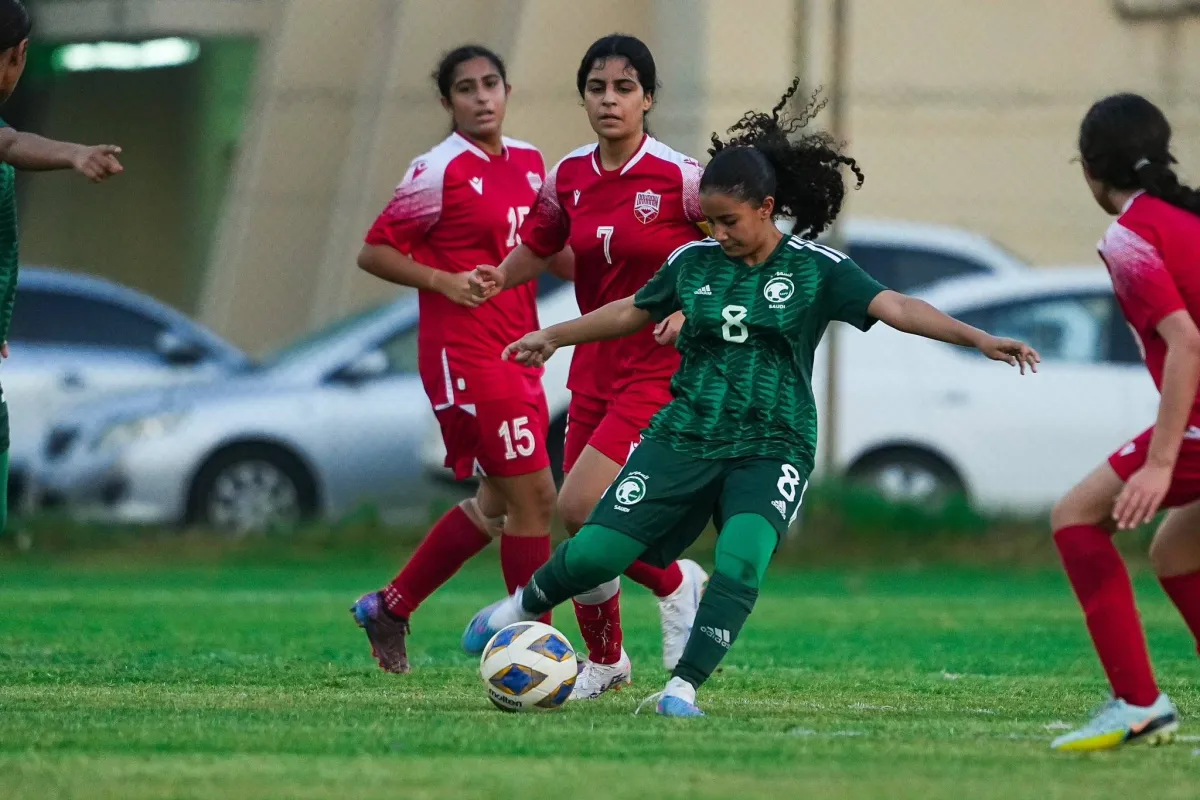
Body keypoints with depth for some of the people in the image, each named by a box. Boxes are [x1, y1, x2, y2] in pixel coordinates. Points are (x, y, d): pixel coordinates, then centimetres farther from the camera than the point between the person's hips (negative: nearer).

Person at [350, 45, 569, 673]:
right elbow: (374, 252, -8)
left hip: (516, 355, 8)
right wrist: (445, 281, -19)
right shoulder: (440, 171, -11)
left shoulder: (528, 162, 9)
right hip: (464, 354, -8)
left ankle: (390, 607, 26)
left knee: (498, 503, 12)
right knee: (534, 495, -9)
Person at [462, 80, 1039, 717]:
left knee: (740, 563, -27)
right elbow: (632, 312, 21)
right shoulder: (694, 263, 5)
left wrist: (978, 338, -26)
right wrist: (553, 337, 28)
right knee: (596, 551, -4)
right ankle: (521, 608, 25)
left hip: (771, 447, -2)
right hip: (685, 437, 2)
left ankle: (684, 687, -15)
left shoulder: (815, 270, -4)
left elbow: (895, 308, -14)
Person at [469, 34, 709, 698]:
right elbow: (538, 246, 16)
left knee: (580, 506, -19)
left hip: (660, 370, -6)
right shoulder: (569, 177, 3)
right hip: (594, 365, 6)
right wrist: (500, 276, -5)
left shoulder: (678, 177, -13)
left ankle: (676, 583, 8)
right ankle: (604, 659, 30)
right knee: (581, 522, 8)